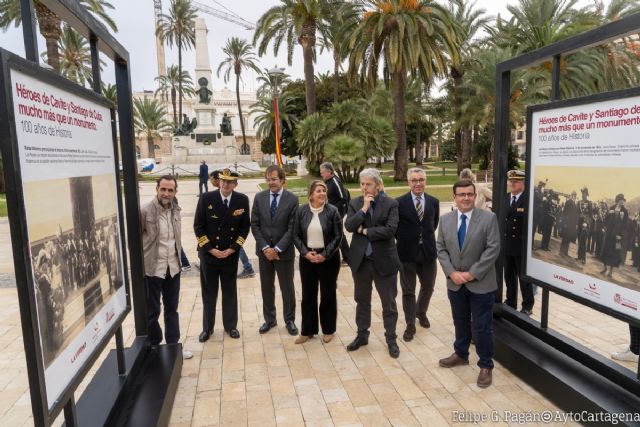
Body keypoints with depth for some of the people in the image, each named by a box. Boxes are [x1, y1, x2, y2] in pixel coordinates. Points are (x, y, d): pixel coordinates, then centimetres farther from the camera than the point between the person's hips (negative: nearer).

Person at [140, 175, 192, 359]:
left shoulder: (175, 209, 3)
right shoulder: (145, 211, -15)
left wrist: (178, 256, 11)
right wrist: (141, 262, -7)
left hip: (173, 268, 6)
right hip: (152, 269, -5)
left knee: (172, 309, 17)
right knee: (152, 311, 9)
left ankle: (173, 345, 31)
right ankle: (153, 346, 28)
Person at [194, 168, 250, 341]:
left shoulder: (242, 200, -5)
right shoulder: (206, 198, -9)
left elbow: (244, 227, 0)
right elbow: (198, 226, -6)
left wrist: (232, 249, -8)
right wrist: (210, 249, -11)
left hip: (230, 254, 1)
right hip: (208, 253, -1)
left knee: (230, 291, 13)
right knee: (209, 292, 10)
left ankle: (230, 325, 28)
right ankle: (207, 327, 25)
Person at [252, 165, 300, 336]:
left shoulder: (292, 199, -8)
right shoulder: (259, 197, 0)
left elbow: (292, 228, -11)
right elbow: (254, 225, 0)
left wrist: (277, 249, -15)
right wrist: (265, 247, -9)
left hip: (284, 251, -2)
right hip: (264, 250, 3)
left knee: (287, 288, 9)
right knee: (266, 288, 13)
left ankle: (290, 320, 25)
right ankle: (269, 319, 30)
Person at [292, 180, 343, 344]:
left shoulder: (332, 211, -8)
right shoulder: (301, 211, -2)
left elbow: (338, 236, -8)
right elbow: (296, 235, 2)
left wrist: (324, 255, -14)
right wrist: (305, 252, -11)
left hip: (328, 258, -2)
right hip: (307, 257, 2)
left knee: (328, 294, 9)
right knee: (308, 295, 9)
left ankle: (328, 330, 25)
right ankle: (307, 330, 23)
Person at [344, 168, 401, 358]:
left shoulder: (390, 204, -7)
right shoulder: (355, 203, 2)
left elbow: (390, 230, -19)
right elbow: (349, 226, -12)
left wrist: (365, 231, -13)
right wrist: (364, 208, -18)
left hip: (384, 260, -3)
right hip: (360, 260, 3)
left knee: (389, 303, 8)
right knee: (362, 300, 16)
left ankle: (391, 339, 24)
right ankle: (362, 335, 33)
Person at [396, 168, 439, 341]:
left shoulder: (434, 202, 3)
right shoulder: (400, 202, -8)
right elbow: (394, 226, 1)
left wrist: (426, 238, 13)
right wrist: (404, 240, 2)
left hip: (428, 252, 4)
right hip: (407, 252, -3)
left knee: (428, 287, 18)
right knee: (408, 291, 6)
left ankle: (421, 312, 45)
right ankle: (410, 325, 20)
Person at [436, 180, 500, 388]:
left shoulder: (488, 218, -9)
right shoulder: (445, 219, 3)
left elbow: (493, 249, -13)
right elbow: (441, 249, 3)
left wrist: (472, 273, -17)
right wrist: (451, 273, -10)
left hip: (481, 283, -4)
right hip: (455, 282, 4)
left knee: (482, 326, 5)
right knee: (460, 321, 20)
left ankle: (486, 365, 21)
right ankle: (461, 354, 39)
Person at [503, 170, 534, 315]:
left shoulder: (529, 200, -12)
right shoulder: (504, 198, 8)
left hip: (522, 246, -5)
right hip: (506, 244, 5)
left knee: (523, 276, 7)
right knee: (509, 276, 16)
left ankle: (527, 306, 22)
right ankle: (510, 302, 30)